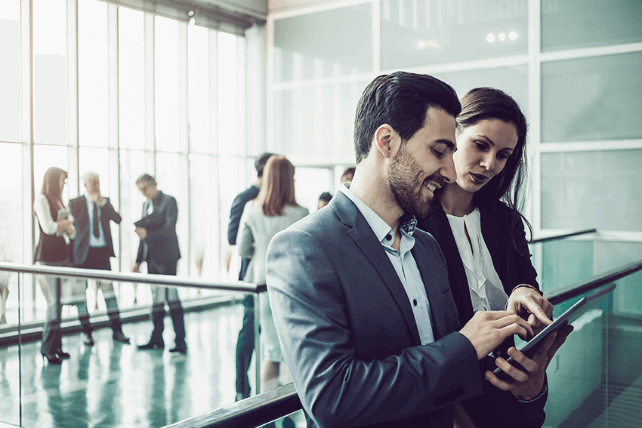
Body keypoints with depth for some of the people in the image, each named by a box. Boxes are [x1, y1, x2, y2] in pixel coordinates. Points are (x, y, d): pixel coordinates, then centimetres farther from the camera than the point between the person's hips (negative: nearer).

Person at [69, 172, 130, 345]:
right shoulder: (75, 203, 2)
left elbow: (117, 220, -4)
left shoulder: (105, 202, 10)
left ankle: (117, 330, 3)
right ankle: (86, 332, 13)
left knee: (108, 288, -1)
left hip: (102, 252, 2)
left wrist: (103, 203, -9)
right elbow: (75, 223, -4)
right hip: (84, 252, -2)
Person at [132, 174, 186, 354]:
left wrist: (147, 234, -26)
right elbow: (145, 234, 19)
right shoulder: (146, 205, 17)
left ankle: (180, 341, -6)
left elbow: (169, 229, -14)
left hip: (166, 257, -7)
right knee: (156, 298, 10)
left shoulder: (169, 202, -5)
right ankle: (157, 339, 17)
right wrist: (138, 261, 16)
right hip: (152, 258, 7)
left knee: (171, 297, -8)